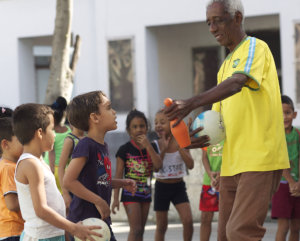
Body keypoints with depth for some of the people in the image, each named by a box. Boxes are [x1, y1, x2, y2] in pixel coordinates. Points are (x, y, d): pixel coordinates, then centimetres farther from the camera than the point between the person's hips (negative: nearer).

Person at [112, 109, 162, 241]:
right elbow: (118, 175, -7)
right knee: (136, 230, -12)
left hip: (146, 192, 5)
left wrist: (148, 146, -18)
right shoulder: (125, 149, -8)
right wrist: (116, 198, -10)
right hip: (130, 192, -5)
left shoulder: (152, 147, 5)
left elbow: (158, 165, -12)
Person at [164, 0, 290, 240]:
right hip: (231, 164, 9)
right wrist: (201, 135, 0)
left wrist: (191, 103, -36)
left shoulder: (255, 47, -3)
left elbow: (236, 84, -23)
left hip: (259, 159, -9)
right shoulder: (225, 66, 22)